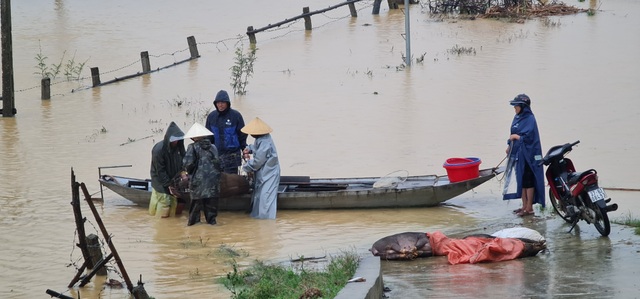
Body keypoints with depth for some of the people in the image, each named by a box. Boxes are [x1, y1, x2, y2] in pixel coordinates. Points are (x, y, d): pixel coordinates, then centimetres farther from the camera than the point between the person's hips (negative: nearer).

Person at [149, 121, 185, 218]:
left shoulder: (178, 146, -6)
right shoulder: (159, 149, -24)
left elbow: (182, 162, 6)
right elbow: (160, 171, -19)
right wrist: (168, 184, -18)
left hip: (173, 181, 6)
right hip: (161, 184, -6)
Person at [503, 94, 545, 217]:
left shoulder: (530, 119, -15)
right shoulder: (517, 118, 11)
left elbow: (528, 137, -21)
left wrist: (516, 137, -11)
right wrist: (510, 145, 7)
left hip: (527, 154, -9)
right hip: (517, 153, 9)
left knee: (528, 181, -3)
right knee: (520, 180, 13)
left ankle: (529, 208, 2)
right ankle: (524, 206, 21)